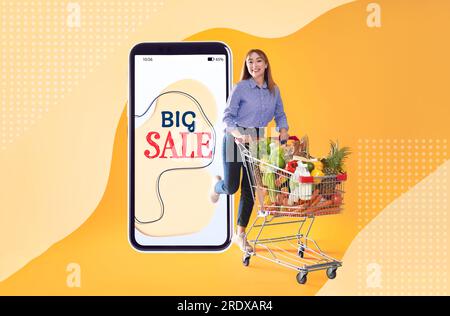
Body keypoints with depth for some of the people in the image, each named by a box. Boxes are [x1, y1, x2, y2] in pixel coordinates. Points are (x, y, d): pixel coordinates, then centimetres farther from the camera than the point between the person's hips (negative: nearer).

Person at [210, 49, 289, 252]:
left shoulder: (274, 90, 5)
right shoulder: (240, 88, -9)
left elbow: (280, 115, 12)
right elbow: (227, 116, -13)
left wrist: (283, 130, -9)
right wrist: (238, 133, -30)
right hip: (235, 141, -4)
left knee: (250, 189, 4)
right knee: (231, 187, -2)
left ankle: (240, 234, 16)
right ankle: (217, 184, 38)